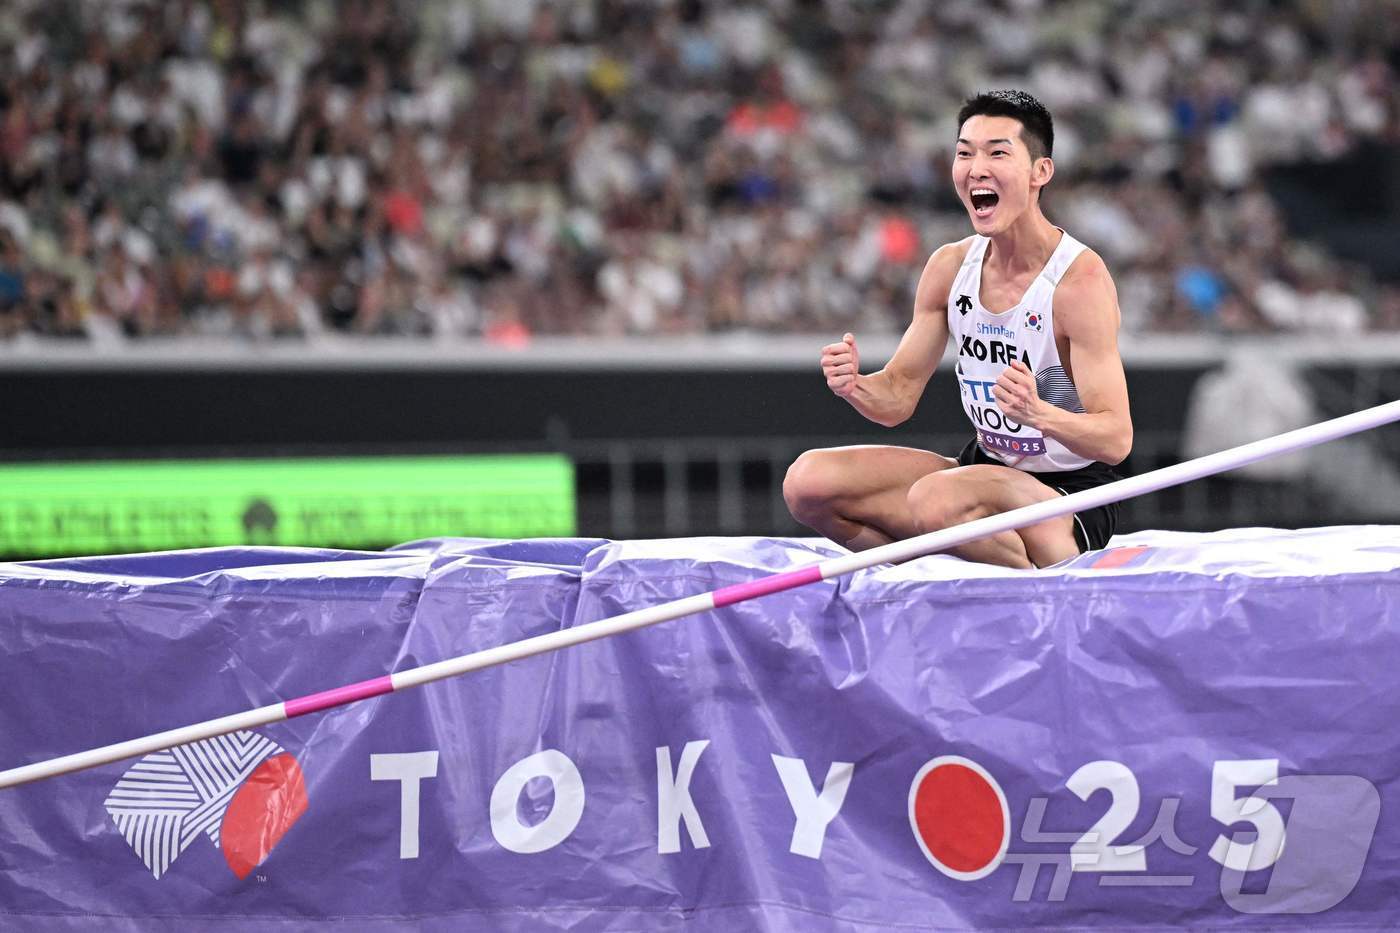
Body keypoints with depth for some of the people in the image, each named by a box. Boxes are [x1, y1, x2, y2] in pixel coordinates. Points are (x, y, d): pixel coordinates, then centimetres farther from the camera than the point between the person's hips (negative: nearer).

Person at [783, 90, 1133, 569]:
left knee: (936, 499, -36)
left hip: (1073, 494, -7)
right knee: (808, 480, -8)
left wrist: (1039, 413, -44)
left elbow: (1117, 439, -24)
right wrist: (857, 388, -18)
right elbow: (899, 395, 6)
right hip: (986, 466, 7)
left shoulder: (1080, 278, -19)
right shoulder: (950, 266, 0)